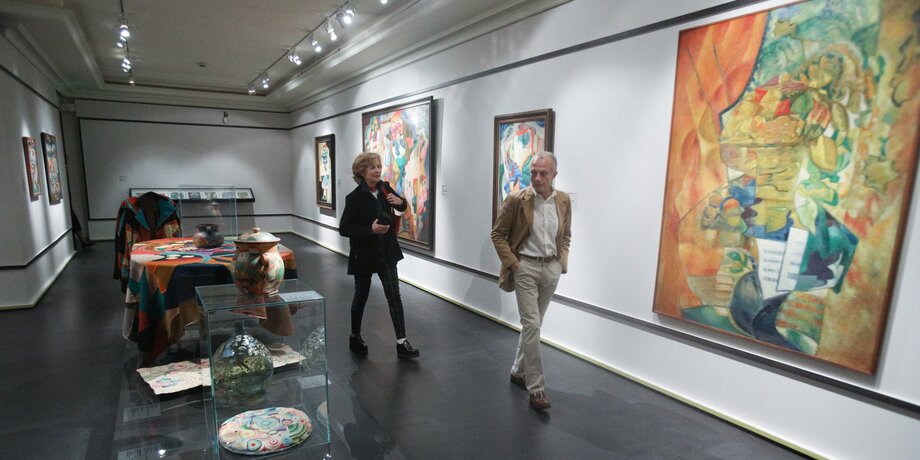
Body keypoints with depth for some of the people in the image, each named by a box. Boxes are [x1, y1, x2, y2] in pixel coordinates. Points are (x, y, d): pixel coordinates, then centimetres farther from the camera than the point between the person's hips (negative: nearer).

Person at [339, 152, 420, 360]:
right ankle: (355, 337, 33)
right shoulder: (355, 197, -15)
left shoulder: (385, 188, 0)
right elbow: (344, 228, -14)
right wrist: (370, 229, -26)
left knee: (394, 296, 0)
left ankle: (402, 343, 5)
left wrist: (400, 201, -9)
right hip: (363, 254, -4)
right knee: (361, 297, 12)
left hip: (386, 252, 4)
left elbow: (402, 207, 15)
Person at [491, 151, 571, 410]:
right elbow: (498, 234, -4)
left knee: (534, 324, 15)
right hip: (526, 267, -4)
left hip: (552, 268, 5)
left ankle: (518, 371, 32)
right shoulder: (517, 200, -10)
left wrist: (562, 260, 4)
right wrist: (511, 262, -10)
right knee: (531, 325, -7)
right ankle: (536, 387, 1)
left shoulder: (564, 201, 2)